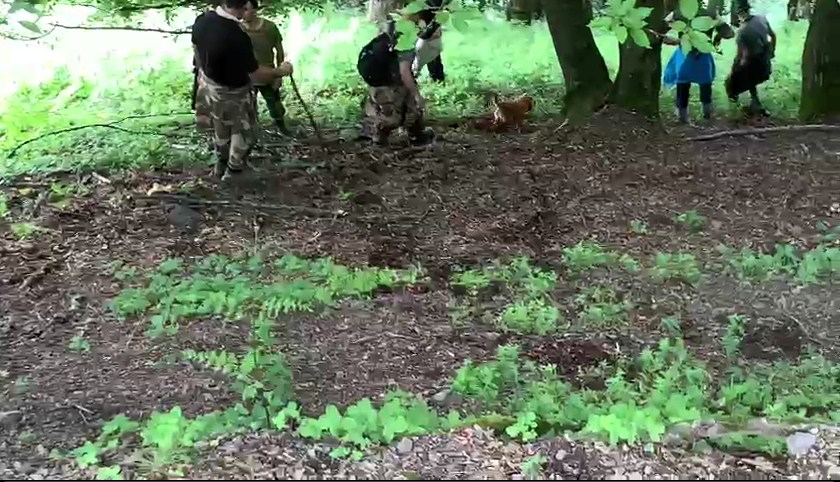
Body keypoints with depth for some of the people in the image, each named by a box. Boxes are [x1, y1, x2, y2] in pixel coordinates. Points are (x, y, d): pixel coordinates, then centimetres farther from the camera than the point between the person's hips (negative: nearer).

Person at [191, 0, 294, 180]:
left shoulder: (202, 20, -15)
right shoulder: (238, 36, -38)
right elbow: (256, 75, -27)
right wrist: (280, 71, -9)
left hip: (208, 85, 7)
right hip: (232, 94, -7)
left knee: (220, 128, 32)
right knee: (244, 133, 21)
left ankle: (221, 165, 54)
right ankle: (232, 172, 41)